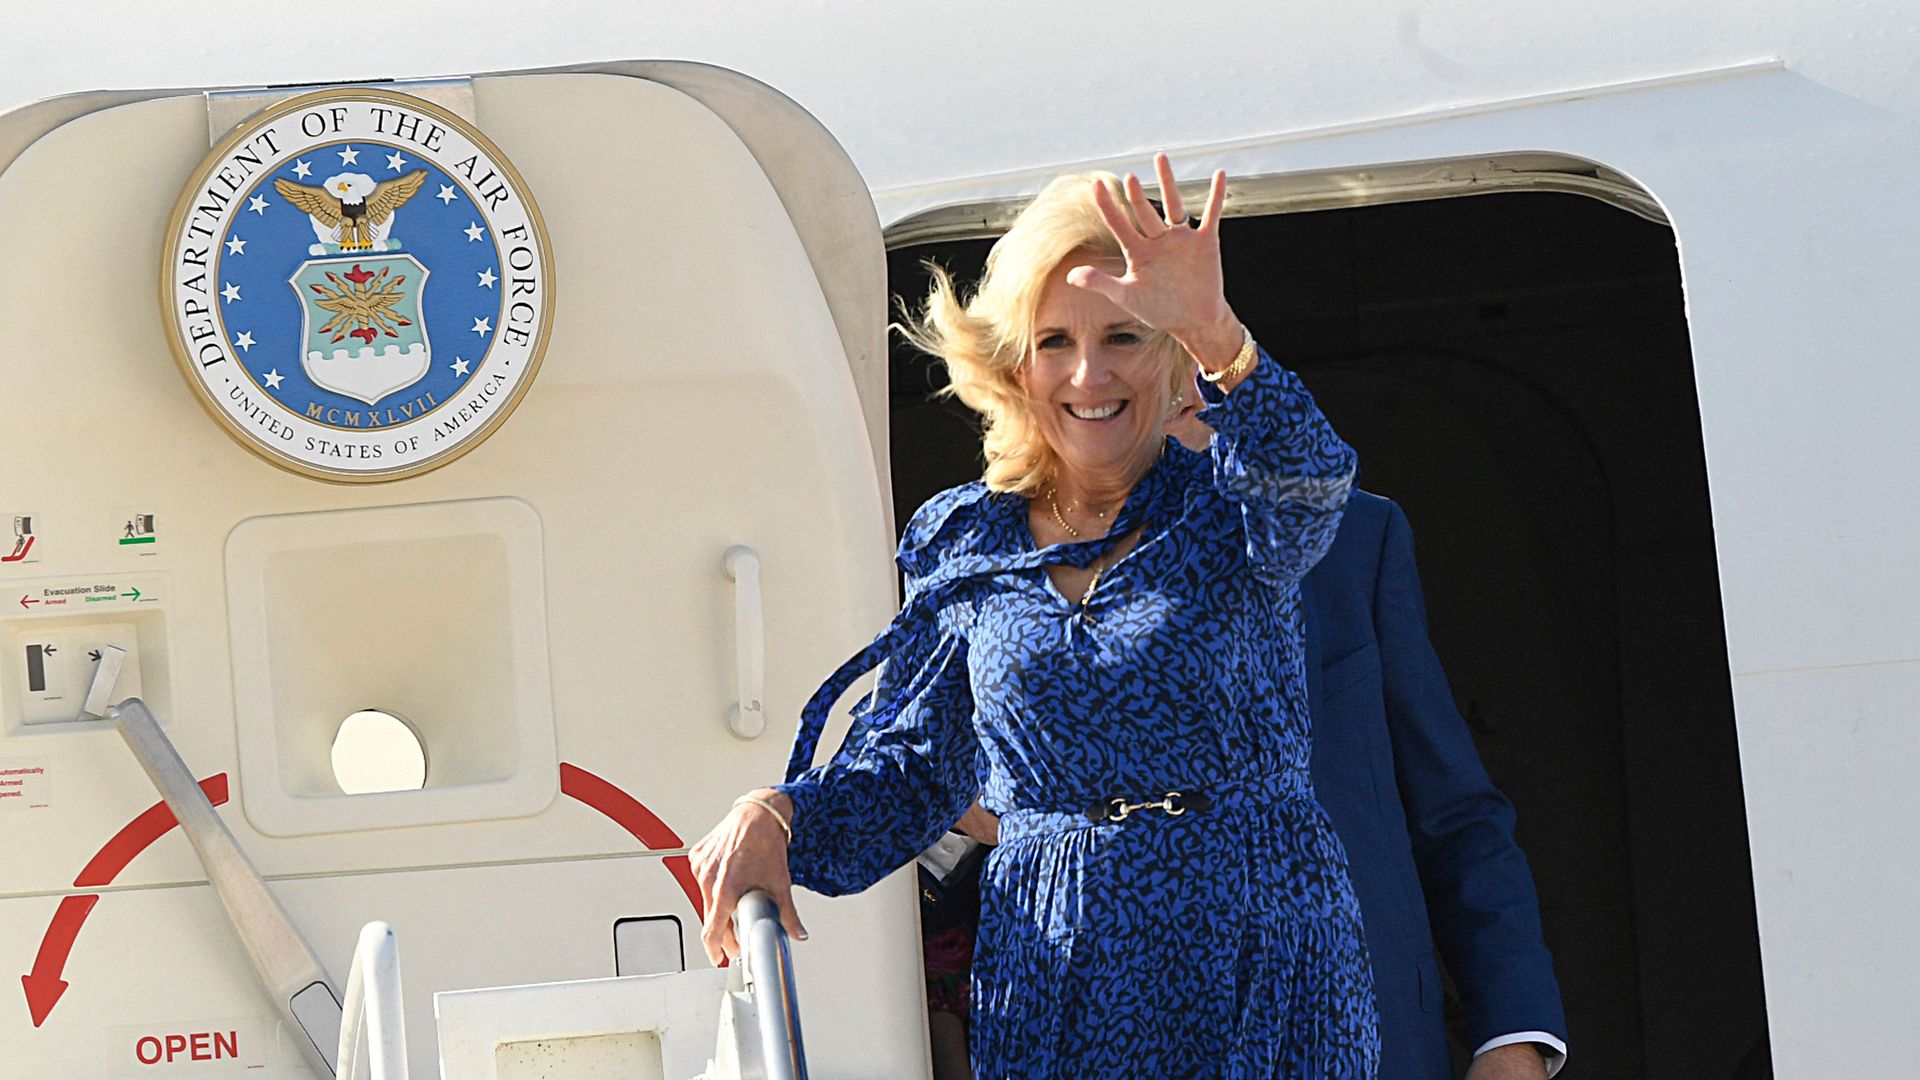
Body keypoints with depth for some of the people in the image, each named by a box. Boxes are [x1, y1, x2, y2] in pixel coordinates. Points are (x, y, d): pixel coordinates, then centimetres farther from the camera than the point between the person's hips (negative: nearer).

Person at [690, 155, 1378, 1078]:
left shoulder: (1226, 510, 0)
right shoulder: (955, 543, 8)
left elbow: (1308, 483, -25)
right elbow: (908, 769, 13)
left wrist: (1217, 338, -43)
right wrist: (772, 816, -7)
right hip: (1049, 987, 2)